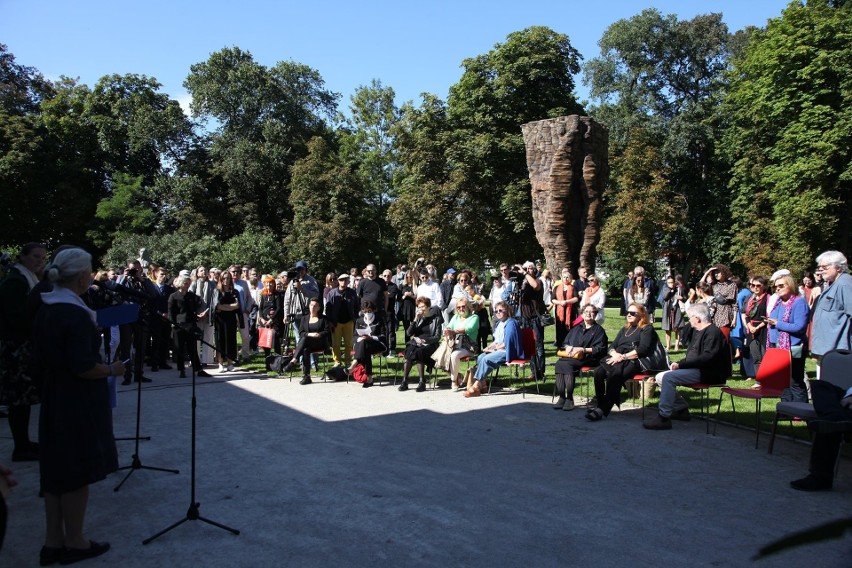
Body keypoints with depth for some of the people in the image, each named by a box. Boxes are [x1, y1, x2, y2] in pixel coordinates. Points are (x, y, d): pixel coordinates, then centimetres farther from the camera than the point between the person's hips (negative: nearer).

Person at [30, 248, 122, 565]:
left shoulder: (45, 311, 6)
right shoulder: (76, 314, -21)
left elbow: (39, 363, 12)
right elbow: (82, 368, -25)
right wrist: (112, 370, -9)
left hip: (53, 402, 9)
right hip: (79, 405, -9)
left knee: (56, 471, 16)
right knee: (78, 471, 5)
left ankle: (53, 542, 26)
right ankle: (74, 542, 18)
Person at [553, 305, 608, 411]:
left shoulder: (598, 330, 9)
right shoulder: (576, 328, 26)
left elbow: (600, 349, -3)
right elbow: (564, 342, 25)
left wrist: (582, 349, -12)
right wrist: (568, 347, 0)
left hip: (588, 358, -5)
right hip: (571, 356, 5)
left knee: (566, 363, -33)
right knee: (559, 363, -29)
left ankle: (569, 398, -27)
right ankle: (561, 397, -29)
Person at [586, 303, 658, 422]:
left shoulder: (647, 329, 10)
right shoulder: (624, 329, 31)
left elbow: (643, 349, -6)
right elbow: (612, 346, 24)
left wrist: (623, 357, -12)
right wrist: (614, 354, -1)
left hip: (633, 361, -6)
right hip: (617, 359, 6)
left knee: (614, 375, -36)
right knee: (599, 372, -27)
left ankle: (603, 410, -36)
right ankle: (600, 405, -22)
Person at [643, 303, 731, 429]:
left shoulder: (713, 332, -13)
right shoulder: (697, 331, 19)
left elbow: (707, 358, -25)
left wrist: (681, 364, -22)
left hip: (709, 373, -11)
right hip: (695, 369, 11)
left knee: (668, 377, -27)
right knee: (660, 377, 5)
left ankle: (663, 418, -26)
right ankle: (681, 409, 6)